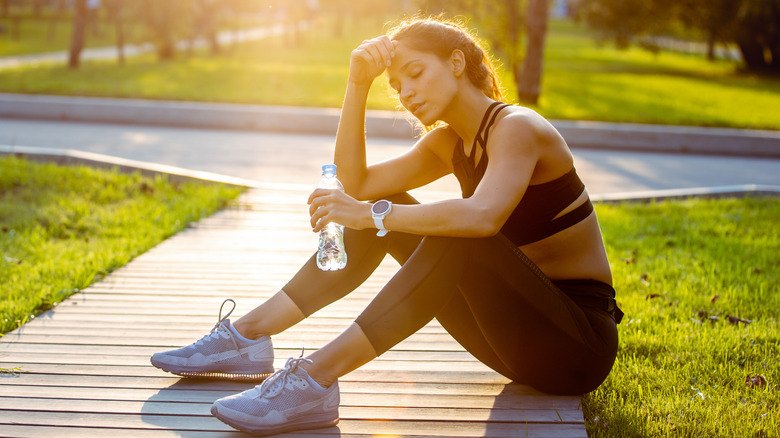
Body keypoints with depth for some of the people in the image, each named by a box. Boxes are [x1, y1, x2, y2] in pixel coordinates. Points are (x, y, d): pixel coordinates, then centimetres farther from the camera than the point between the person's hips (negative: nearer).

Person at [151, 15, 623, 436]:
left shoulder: (516, 127, -16)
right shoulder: (449, 142, 10)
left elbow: (482, 217, -36)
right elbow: (357, 184, 1)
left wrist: (372, 214, -30)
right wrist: (358, 86, -5)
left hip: (581, 341, -8)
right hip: (519, 327, 8)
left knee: (457, 237, -33)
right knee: (383, 214, 2)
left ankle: (317, 378, -33)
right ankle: (249, 334, -1)